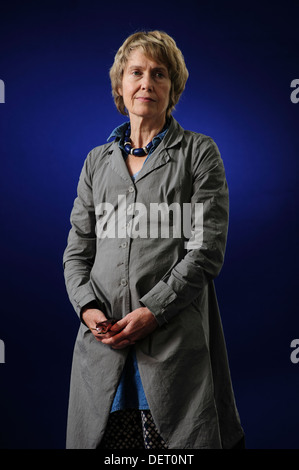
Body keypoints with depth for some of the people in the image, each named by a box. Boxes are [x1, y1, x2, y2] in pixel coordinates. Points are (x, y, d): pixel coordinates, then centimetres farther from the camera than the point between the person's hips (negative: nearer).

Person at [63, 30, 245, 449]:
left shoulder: (199, 152, 5)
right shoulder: (98, 160, 16)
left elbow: (207, 249, -4)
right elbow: (78, 249, 13)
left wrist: (153, 311, -13)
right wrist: (88, 307, -5)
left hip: (175, 341, -3)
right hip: (102, 342, 3)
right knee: (101, 438, 7)